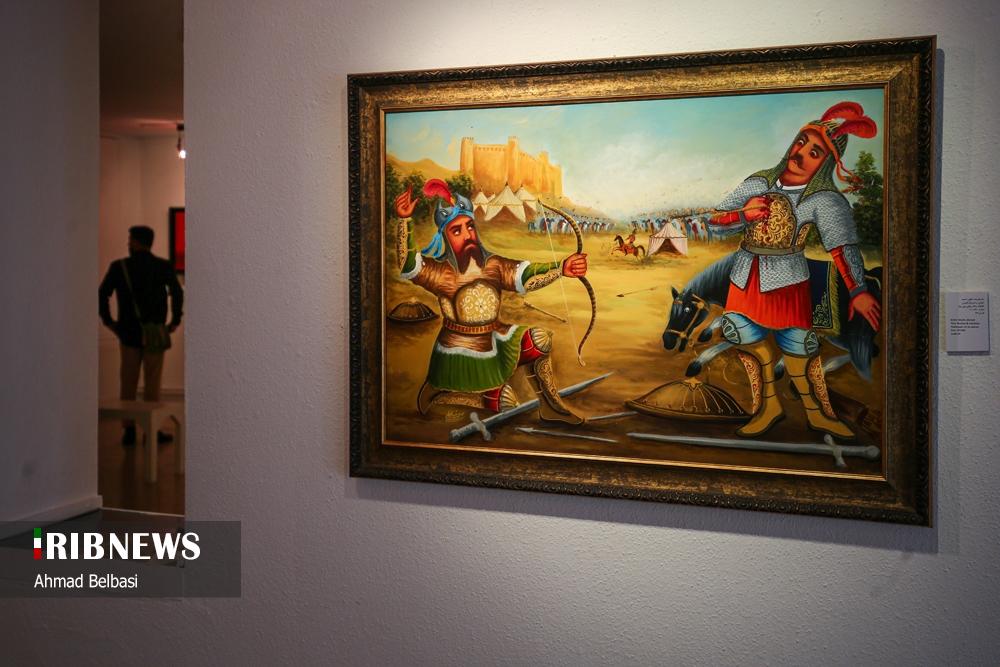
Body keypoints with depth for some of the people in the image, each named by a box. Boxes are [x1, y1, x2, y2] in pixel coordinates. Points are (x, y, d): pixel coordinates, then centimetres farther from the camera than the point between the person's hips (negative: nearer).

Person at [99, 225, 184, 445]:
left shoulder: (119, 267, -1)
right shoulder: (163, 266, -3)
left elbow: (103, 294, -5)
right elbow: (177, 293, -9)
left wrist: (108, 320, 5)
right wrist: (175, 321, 0)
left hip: (128, 333, 1)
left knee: (128, 383, 10)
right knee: (152, 384, 4)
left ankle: (129, 429, 11)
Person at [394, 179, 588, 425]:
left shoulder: (494, 266, -4)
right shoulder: (442, 273, -17)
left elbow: (527, 276, -16)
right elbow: (408, 264, -33)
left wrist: (561, 267, -33)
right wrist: (405, 221, -47)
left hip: (495, 343, 5)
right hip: (462, 356, -5)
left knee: (539, 339, -8)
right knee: (504, 403, -2)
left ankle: (549, 405, 6)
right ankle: (437, 394, 15)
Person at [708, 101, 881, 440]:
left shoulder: (825, 199, -10)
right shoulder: (758, 183, 3)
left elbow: (842, 244, -21)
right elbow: (716, 218, 6)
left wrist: (858, 290, -32)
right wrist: (743, 214, -14)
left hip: (787, 281, -4)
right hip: (745, 279, 4)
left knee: (797, 347, -3)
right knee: (747, 339, 6)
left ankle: (819, 413, 18)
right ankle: (768, 406, 26)